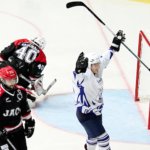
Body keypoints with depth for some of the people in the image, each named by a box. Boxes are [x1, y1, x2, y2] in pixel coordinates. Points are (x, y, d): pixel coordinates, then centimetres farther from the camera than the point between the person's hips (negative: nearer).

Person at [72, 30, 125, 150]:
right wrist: (80, 68, -71)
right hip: (85, 114, -9)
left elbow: (107, 57, 8)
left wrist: (116, 42, 11)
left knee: (94, 135, 27)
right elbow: (79, 76, -51)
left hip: (96, 111, 9)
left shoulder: (98, 70, -5)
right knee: (103, 137, -9)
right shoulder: (84, 76, -27)